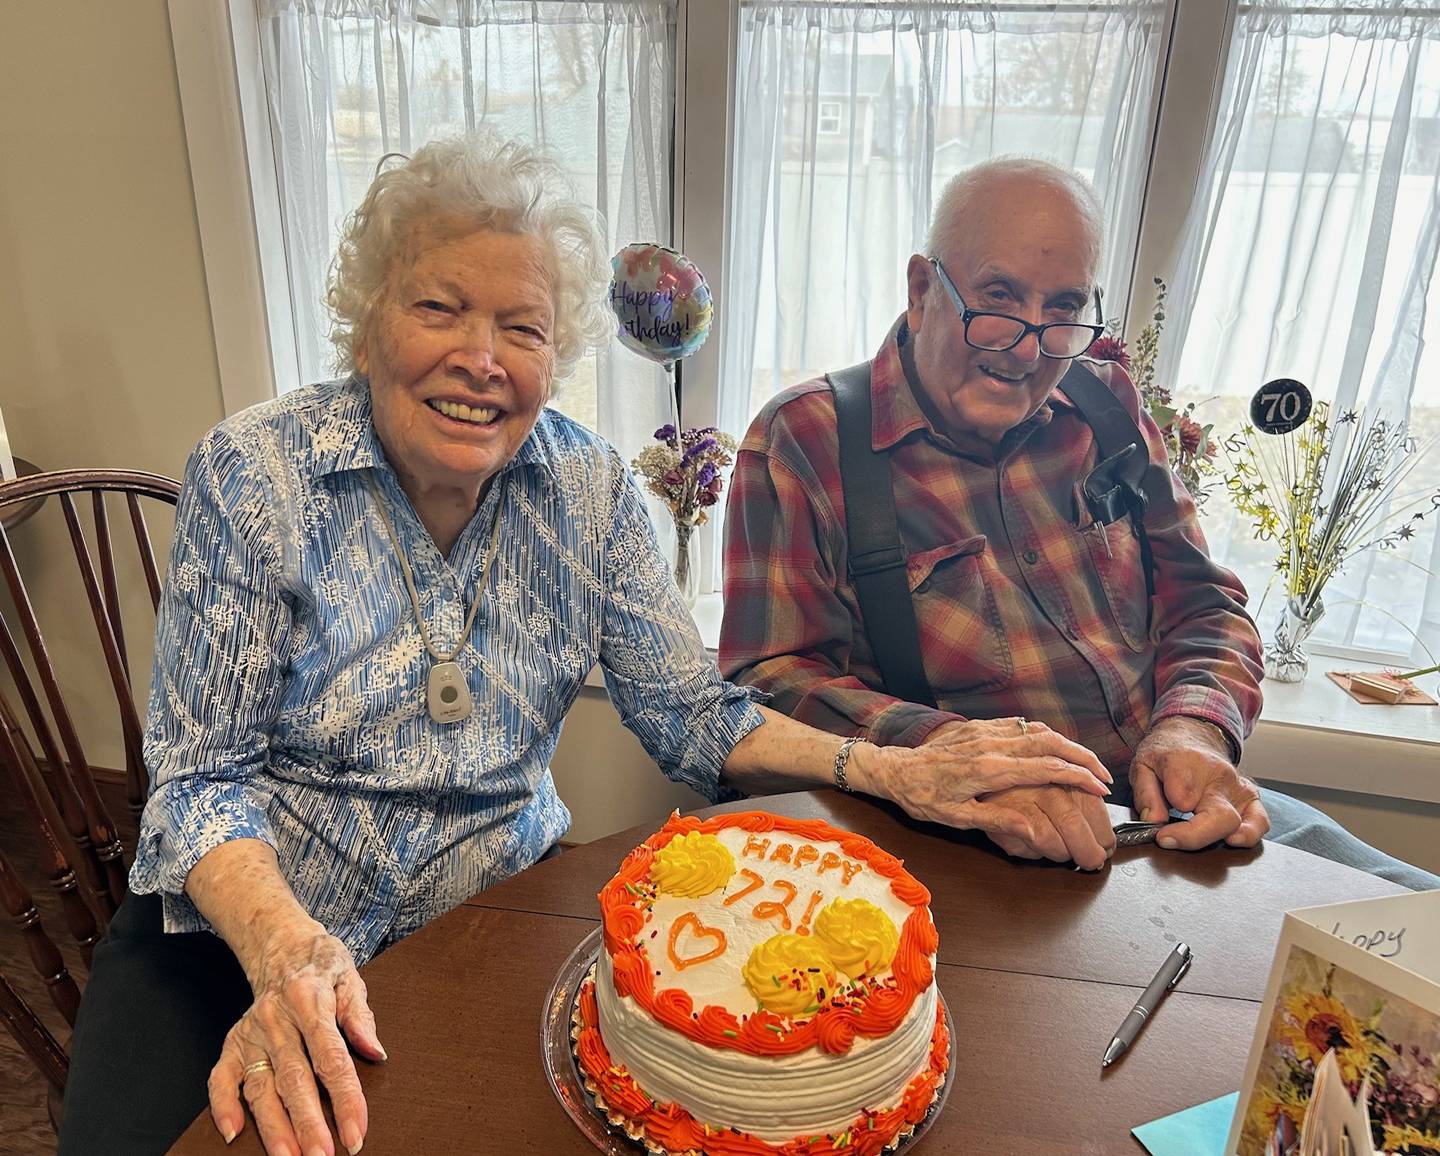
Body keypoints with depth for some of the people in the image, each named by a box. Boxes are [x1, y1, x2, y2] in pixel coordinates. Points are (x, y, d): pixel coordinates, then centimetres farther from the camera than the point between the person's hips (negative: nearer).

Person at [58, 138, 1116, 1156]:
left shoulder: (591, 489, -6)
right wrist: (289, 958, -30)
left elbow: (689, 717, -4)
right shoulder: (254, 475, -13)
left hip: (492, 914, 2)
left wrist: (889, 770, -17)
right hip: (242, 933, -1)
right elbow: (202, 777, -12)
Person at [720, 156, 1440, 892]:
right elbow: (770, 681, -11)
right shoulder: (803, 441, -5)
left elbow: (1203, 605, 14)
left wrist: (1195, 726, -8)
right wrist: (957, 753, -27)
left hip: (1173, 822, 5)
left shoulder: (1106, 409, 12)